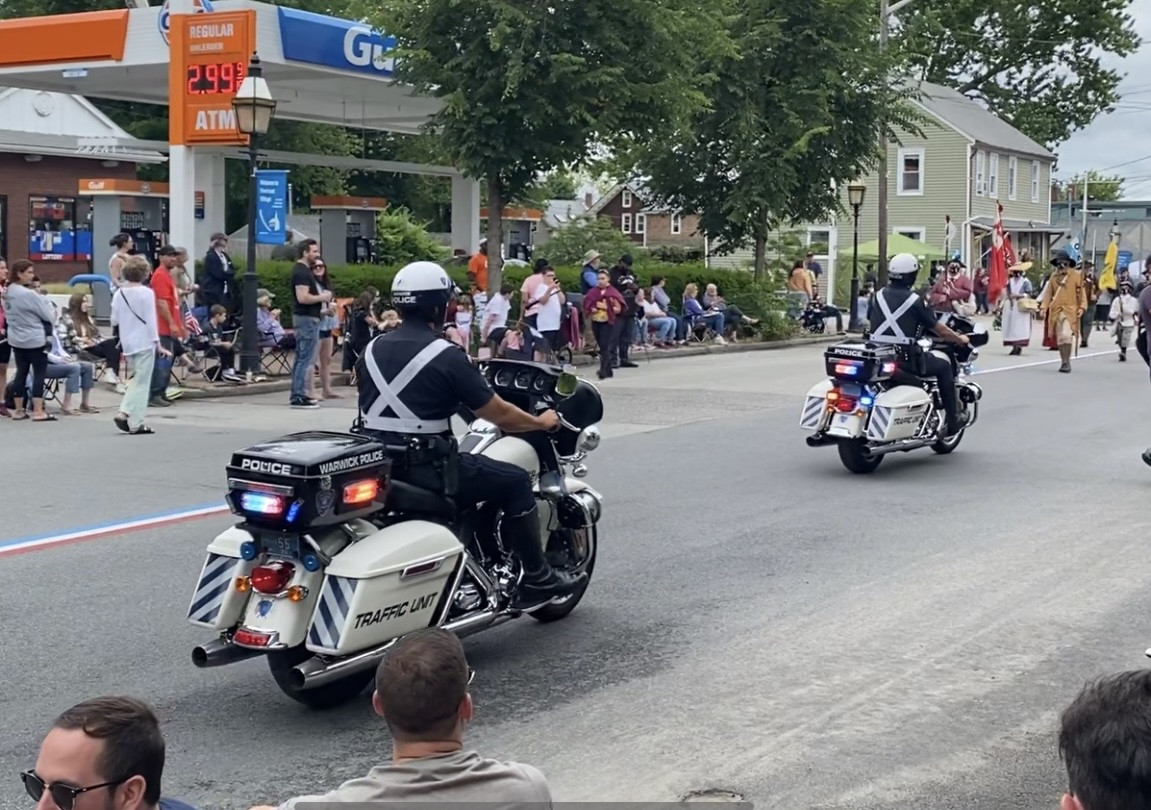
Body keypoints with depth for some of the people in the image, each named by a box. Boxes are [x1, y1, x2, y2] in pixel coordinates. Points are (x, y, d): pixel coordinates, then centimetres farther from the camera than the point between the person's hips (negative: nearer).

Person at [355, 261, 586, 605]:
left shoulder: (371, 350, 8)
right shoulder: (447, 357, -12)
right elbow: (500, 415, -6)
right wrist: (542, 422, 11)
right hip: (425, 469, -8)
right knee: (515, 481, 7)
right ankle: (537, 577, 13)